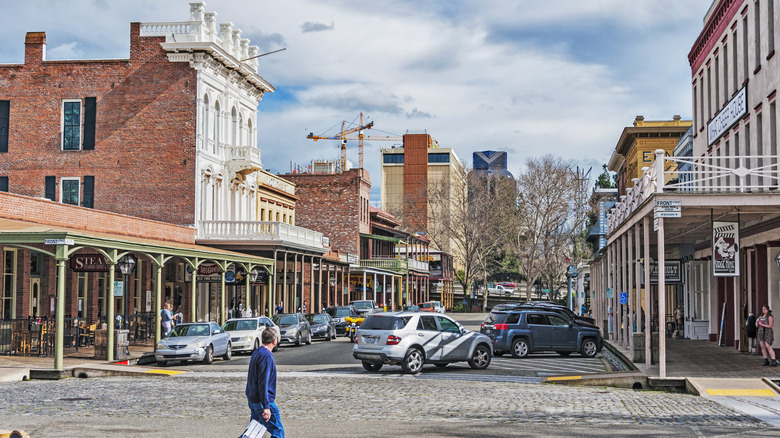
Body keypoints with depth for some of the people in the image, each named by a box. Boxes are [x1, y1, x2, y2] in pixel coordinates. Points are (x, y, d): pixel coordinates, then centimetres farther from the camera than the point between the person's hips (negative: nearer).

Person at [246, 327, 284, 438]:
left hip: (252, 400, 10)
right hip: (262, 402, -10)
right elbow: (263, 383, -23)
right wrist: (266, 407, -24)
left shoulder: (257, 353, 12)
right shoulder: (266, 356, -18)